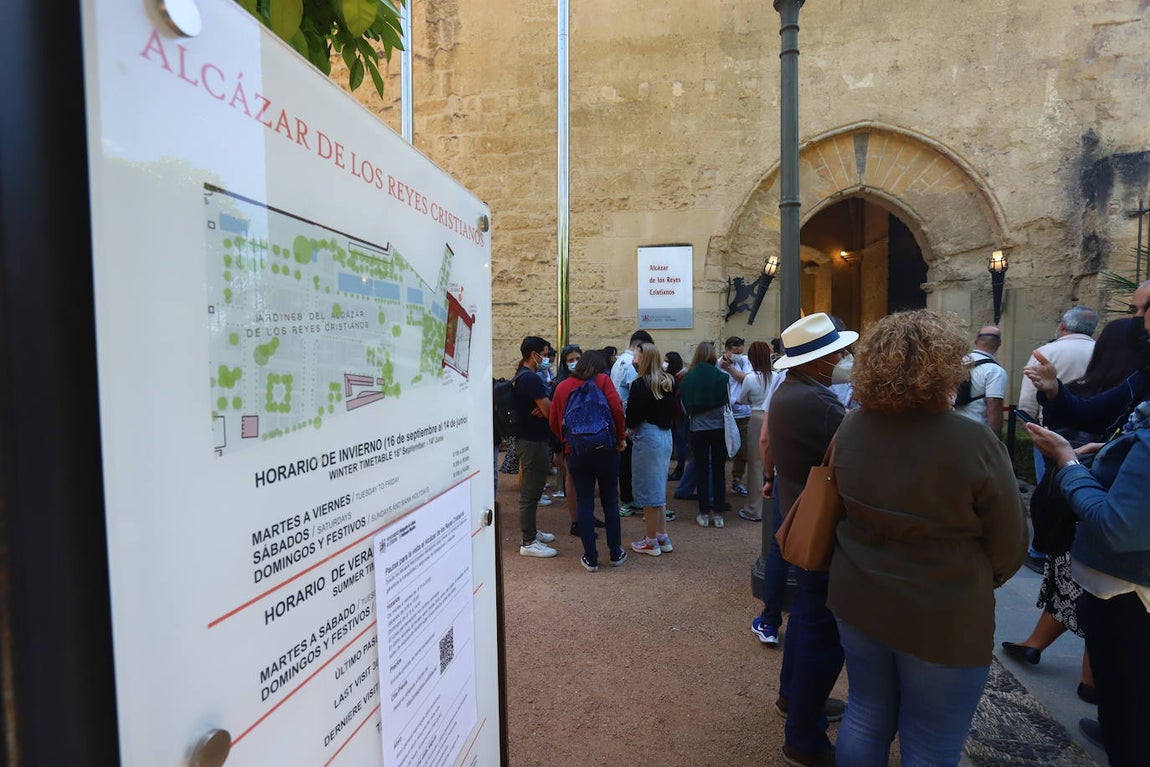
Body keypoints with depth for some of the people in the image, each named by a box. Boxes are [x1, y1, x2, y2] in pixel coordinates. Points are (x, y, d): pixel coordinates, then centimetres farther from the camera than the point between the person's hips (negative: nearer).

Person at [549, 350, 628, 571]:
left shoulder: (562, 386, 6)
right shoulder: (602, 380, -2)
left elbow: (554, 423, 4)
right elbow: (616, 407, -14)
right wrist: (620, 437, -4)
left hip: (575, 452, 1)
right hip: (606, 448, -1)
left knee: (584, 504, 8)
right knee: (610, 501, 12)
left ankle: (590, 558, 12)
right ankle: (616, 553, 21)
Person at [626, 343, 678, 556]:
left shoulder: (640, 384, -15)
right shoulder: (669, 382, 6)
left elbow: (633, 414, -11)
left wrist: (630, 429, 7)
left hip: (647, 436, -8)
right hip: (666, 435, 8)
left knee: (647, 488, 3)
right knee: (659, 486, 18)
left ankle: (651, 542, 13)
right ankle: (663, 538, 26)